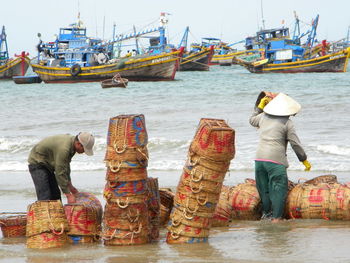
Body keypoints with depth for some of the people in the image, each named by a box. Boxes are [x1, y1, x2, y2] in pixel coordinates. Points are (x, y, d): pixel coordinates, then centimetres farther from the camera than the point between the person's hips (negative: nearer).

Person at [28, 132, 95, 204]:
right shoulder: (63, 148, -33)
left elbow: (66, 165, 11)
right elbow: (60, 173, -30)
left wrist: (70, 185, 14)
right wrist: (68, 195, -26)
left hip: (46, 165, 10)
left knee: (55, 194, 7)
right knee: (45, 197, -18)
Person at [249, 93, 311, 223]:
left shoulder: (263, 117, 10)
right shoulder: (287, 123, -3)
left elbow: (252, 120, 34)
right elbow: (295, 144, -2)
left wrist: (260, 106, 43)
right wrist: (304, 160, 8)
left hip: (259, 158, 6)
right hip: (276, 160, -6)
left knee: (264, 188, 17)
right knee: (278, 189, -1)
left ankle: (266, 213, 28)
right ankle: (276, 218, -5)